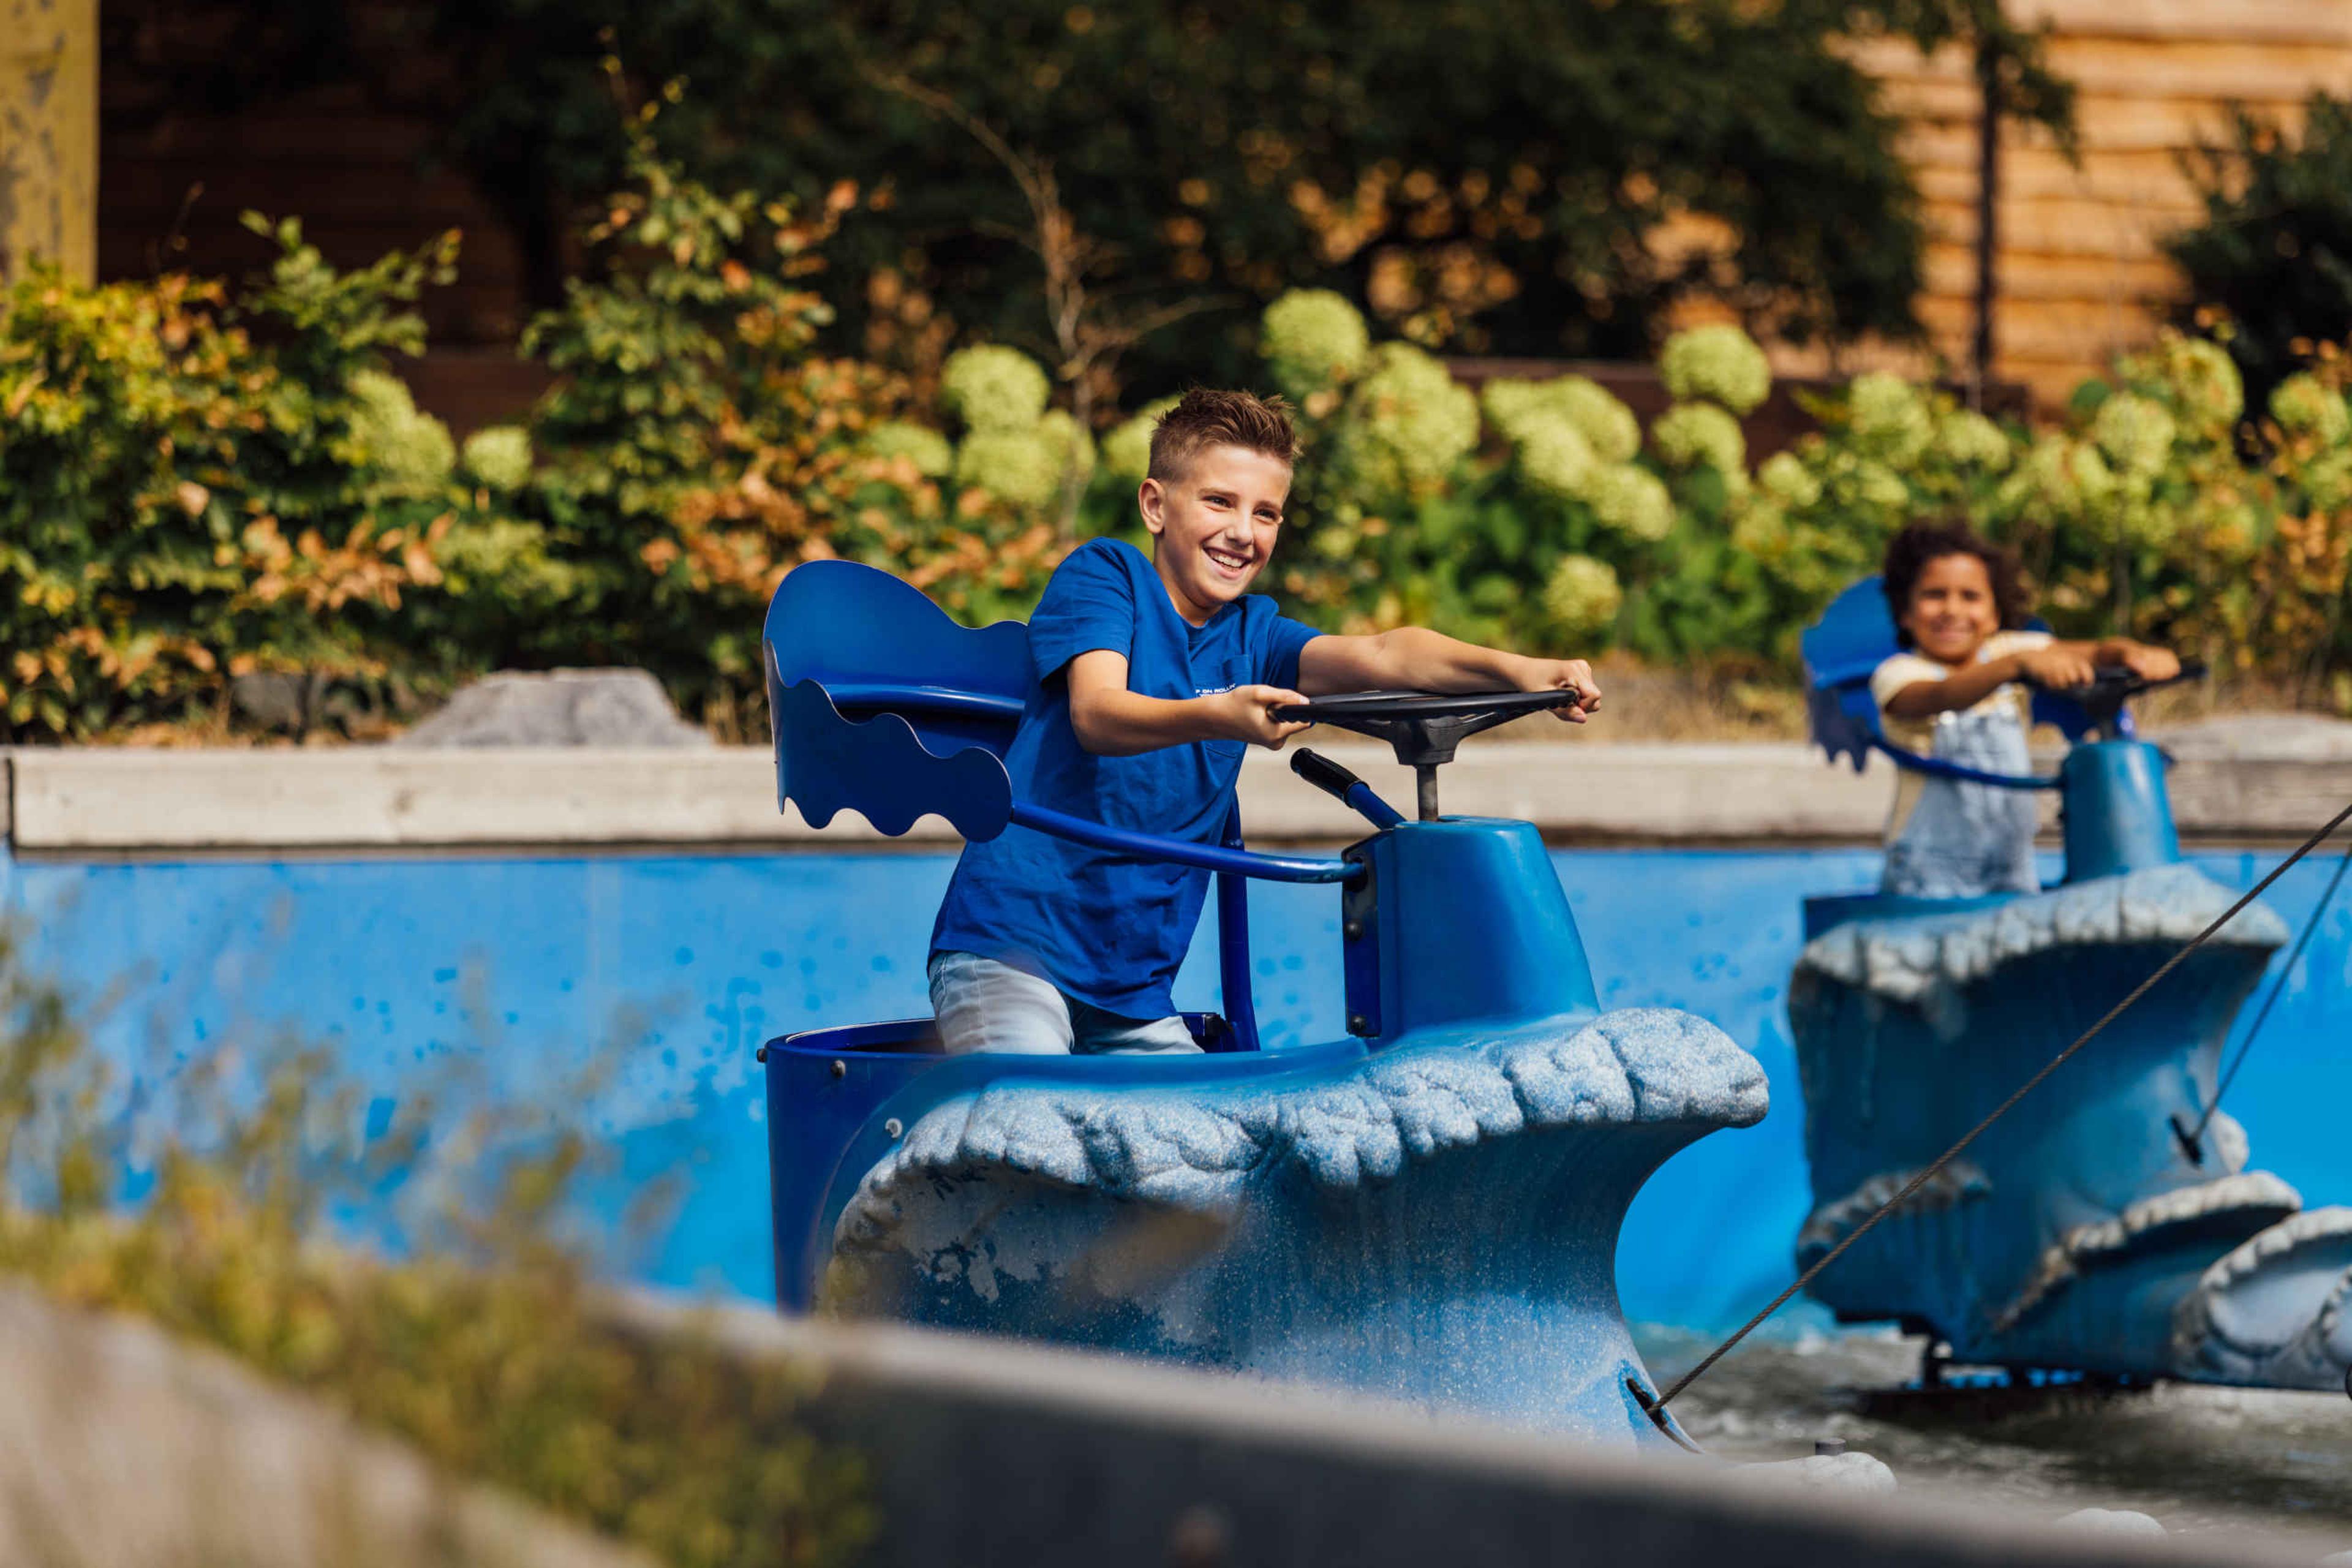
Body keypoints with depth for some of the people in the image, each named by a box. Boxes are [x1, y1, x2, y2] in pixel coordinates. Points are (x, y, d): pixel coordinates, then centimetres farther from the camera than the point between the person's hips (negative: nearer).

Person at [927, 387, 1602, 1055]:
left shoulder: (1252, 635, 12)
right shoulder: (1103, 573, -3)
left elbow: (1376, 656, -7)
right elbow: (1096, 713, -22)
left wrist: (1514, 669, -26)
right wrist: (1215, 717, -43)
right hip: (1008, 948, -6)